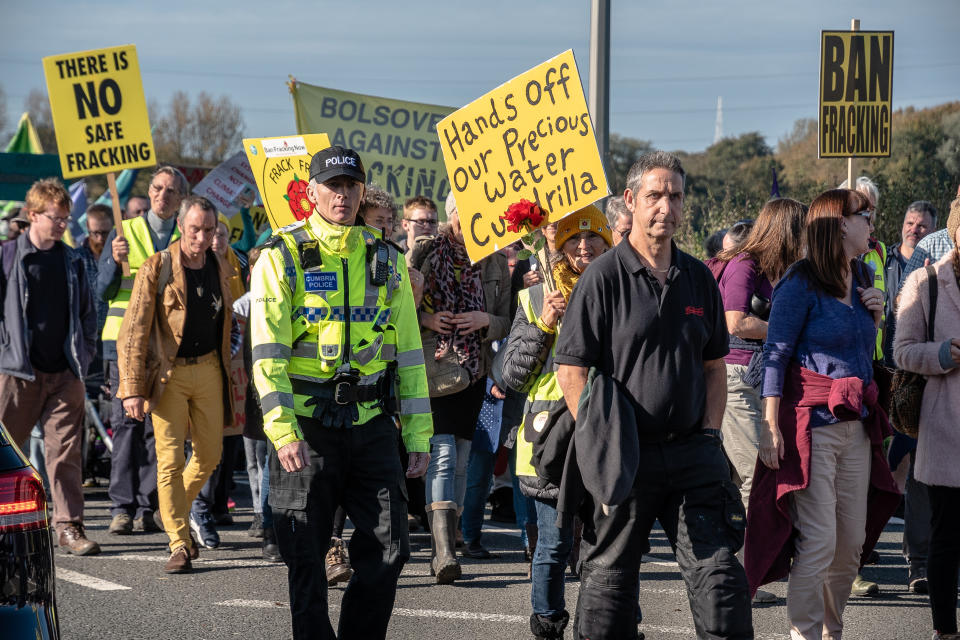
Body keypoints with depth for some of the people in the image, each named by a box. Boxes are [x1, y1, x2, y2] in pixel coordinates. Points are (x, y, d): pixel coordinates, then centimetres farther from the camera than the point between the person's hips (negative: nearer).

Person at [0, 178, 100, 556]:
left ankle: (69, 527, 1)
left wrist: (85, 355, 10)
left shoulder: (72, 261, 12)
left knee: (65, 451, -1)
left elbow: (87, 312, 19)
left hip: (65, 373, 3)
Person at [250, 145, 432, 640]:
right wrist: (283, 432, -18)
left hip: (372, 422, 3)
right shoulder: (283, 257, -1)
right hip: (307, 425, -3)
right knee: (306, 559, 2)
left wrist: (418, 434, 7)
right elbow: (268, 352, -8)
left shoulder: (386, 259, 11)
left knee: (389, 549, 0)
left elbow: (408, 350, 13)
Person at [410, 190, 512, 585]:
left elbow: (508, 322, 11)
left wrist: (485, 320, -9)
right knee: (443, 452, -16)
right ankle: (444, 551, -24)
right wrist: (426, 319, -13)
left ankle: (446, 548, 18)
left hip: (474, 370, 3)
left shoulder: (495, 262, 8)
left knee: (460, 459, 7)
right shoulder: (424, 252, 1)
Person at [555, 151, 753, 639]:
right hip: (624, 454, -4)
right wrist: (603, 446, -12)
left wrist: (708, 435, 6)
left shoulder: (698, 277, 11)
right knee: (608, 580, 5)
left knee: (720, 574, -1)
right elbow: (571, 370, -7)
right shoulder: (604, 276, -5)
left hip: (691, 452, 4)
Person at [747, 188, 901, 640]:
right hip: (812, 422, -7)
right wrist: (770, 426, -16)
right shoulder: (802, 283, -8)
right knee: (818, 542, -11)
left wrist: (875, 317, 6)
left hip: (856, 423, 7)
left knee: (853, 540, 8)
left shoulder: (861, 280, 14)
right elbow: (775, 354, -10)